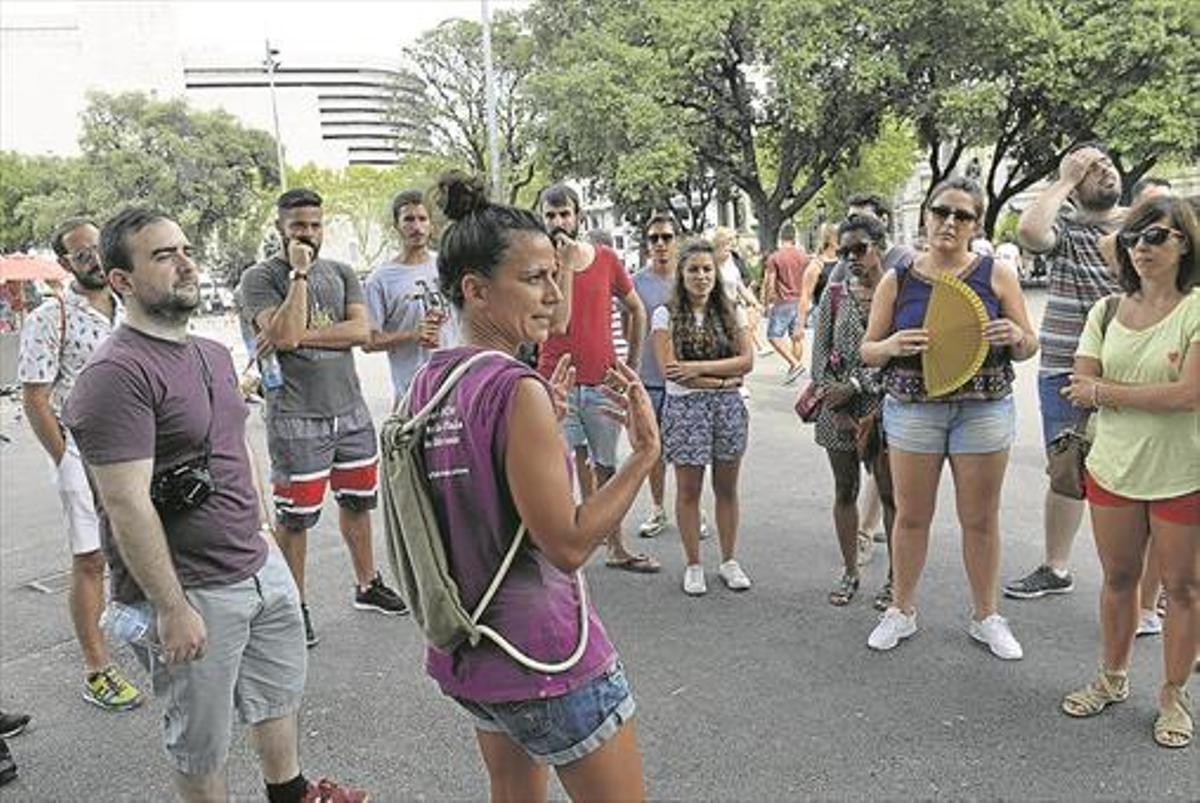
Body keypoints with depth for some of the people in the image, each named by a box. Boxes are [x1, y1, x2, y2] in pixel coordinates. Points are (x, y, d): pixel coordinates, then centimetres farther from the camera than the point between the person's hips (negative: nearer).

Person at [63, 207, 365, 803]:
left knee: (279, 691, 26)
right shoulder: (116, 374, -21)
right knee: (201, 741, 11)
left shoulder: (214, 354, 8)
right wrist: (172, 609, -22)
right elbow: (127, 504, -24)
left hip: (261, 567, 9)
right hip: (194, 592, -9)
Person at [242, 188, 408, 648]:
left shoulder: (341, 273, 9)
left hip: (351, 408, 5)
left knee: (357, 502, 17)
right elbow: (285, 335, -21)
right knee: (295, 516, 3)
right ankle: (295, 605, 18)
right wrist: (298, 273, -17)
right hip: (296, 417, -5)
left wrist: (301, 336, -14)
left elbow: (361, 331, -5)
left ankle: (367, 585, 33)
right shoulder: (260, 278, -5)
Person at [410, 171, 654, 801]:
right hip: (543, 653, -8)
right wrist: (645, 451, -18)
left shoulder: (427, 383, 2)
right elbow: (568, 544, -21)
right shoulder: (518, 389, -22)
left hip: (464, 648, 8)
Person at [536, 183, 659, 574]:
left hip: (603, 382, 3)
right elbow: (558, 324, -18)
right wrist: (565, 265, -18)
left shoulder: (606, 258, 3)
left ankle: (616, 548, 29)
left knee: (605, 467, 15)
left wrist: (633, 363, 10)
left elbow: (637, 310, 15)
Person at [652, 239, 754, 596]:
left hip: (728, 407, 3)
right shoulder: (666, 315, -3)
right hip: (685, 407, -2)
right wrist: (722, 380, -12)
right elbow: (670, 369, -12)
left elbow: (747, 360, -3)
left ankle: (729, 561, 25)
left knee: (727, 488, 11)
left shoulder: (732, 312, 6)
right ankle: (694, 565, 18)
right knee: (688, 490, 5)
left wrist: (698, 368, -13)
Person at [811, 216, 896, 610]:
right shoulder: (834, 295, 6)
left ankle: (894, 577, 17)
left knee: (891, 493, 3)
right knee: (845, 491, 12)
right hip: (837, 408, 3)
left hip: (883, 405, -3)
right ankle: (850, 571, 25)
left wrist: (855, 386, -15)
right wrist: (837, 410, -6)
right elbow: (819, 355, 3)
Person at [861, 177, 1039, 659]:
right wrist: (891, 346, -17)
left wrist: (1015, 336, -17)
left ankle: (985, 616, 28)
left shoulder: (996, 275, 2)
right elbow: (867, 350, 5)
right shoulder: (897, 281, 2)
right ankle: (903, 610, 27)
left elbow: (1029, 349, 6)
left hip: (984, 410, 0)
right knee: (911, 515, 8)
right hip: (912, 410, 0)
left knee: (981, 519, 9)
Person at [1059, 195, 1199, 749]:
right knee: (1117, 578, 16)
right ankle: (1112, 678, 33)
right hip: (1114, 468, 4)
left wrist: (1104, 390, -13)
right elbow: (1079, 390, -4)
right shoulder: (1107, 311, 4)